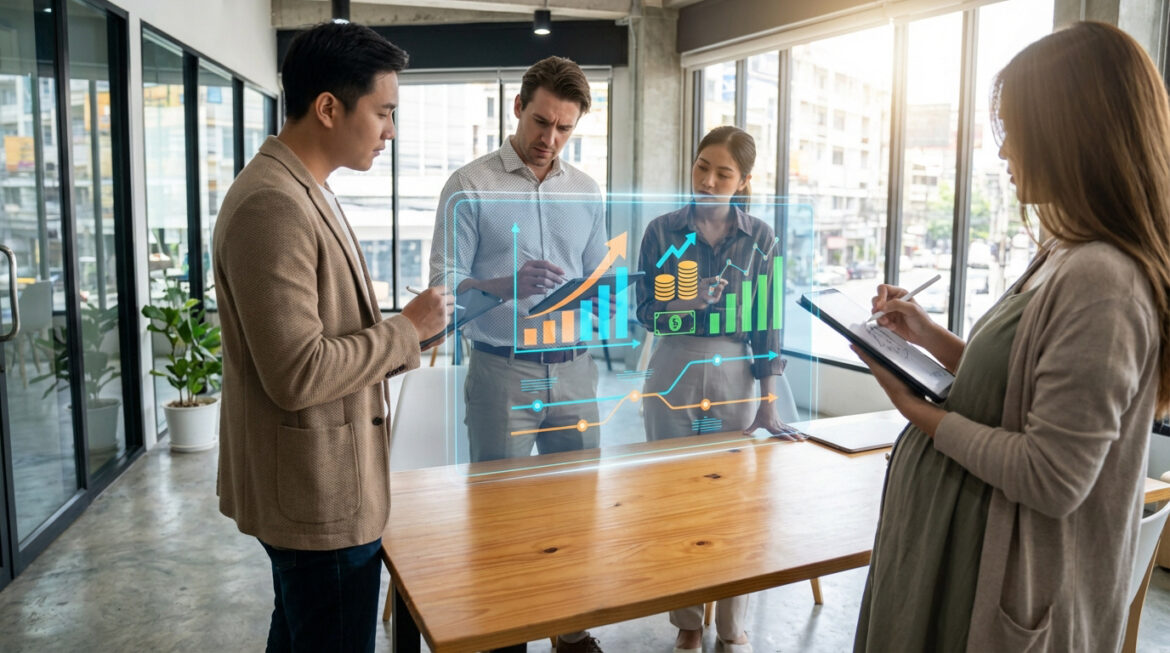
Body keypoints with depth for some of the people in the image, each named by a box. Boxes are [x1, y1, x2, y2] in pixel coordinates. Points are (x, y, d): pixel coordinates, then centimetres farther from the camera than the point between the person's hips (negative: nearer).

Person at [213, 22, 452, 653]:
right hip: (321, 495, -10)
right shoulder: (273, 204, -23)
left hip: (311, 485, 10)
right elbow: (298, 374, -27)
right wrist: (408, 329, -17)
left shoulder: (300, 190, 10)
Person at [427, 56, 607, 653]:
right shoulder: (470, 188, -3)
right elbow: (443, 288, -8)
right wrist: (510, 286, -26)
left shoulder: (587, 193, 10)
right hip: (503, 371, -4)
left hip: (573, 368, 4)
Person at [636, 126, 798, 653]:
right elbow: (645, 312, 0)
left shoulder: (759, 238, 0)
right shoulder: (663, 231, -1)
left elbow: (767, 324, 0)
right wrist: (685, 303, -21)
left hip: (736, 374, 0)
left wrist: (768, 405, -2)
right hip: (674, 376, 0)